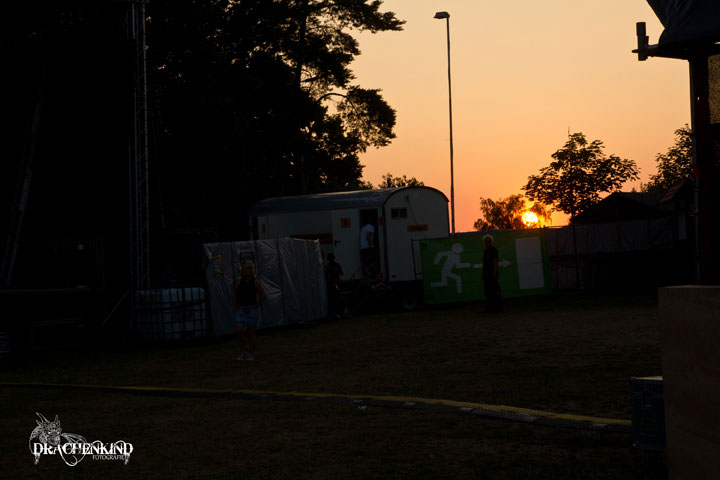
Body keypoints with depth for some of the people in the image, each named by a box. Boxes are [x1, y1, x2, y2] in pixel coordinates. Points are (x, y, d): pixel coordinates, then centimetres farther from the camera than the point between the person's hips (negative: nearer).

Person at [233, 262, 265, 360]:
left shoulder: (255, 282, -4)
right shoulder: (240, 281, 6)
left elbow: (262, 295, -4)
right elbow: (235, 295, 17)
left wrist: (257, 306, -8)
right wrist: (236, 304, 3)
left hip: (251, 309, -3)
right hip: (240, 309, 3)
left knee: (251, 333, 1)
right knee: (239, 331, -10)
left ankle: (252, 354, 12)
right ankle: (242, 353, 4)